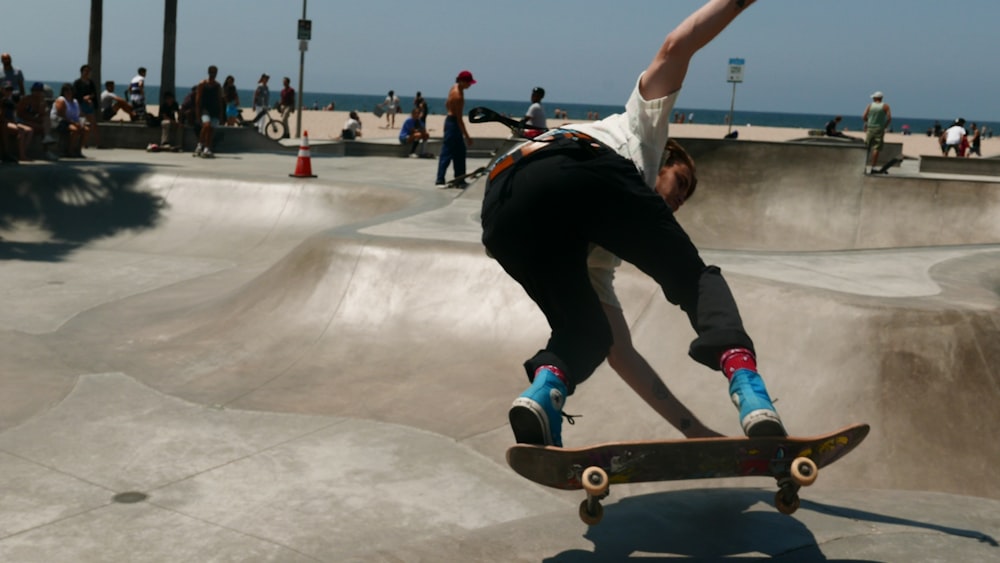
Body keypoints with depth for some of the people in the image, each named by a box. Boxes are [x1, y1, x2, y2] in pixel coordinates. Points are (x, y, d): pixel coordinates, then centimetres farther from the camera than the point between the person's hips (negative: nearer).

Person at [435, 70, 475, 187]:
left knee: (460, 152, 13)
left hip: (450, 119, 10)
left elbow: (447, 104, 18)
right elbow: (459, 118, -24)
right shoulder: (458, 96, -25)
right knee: (447, 152, -5)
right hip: (453, 123, -10)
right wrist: (466, 136, -22)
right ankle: (440, 179, -2)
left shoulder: (455, 88, 4)